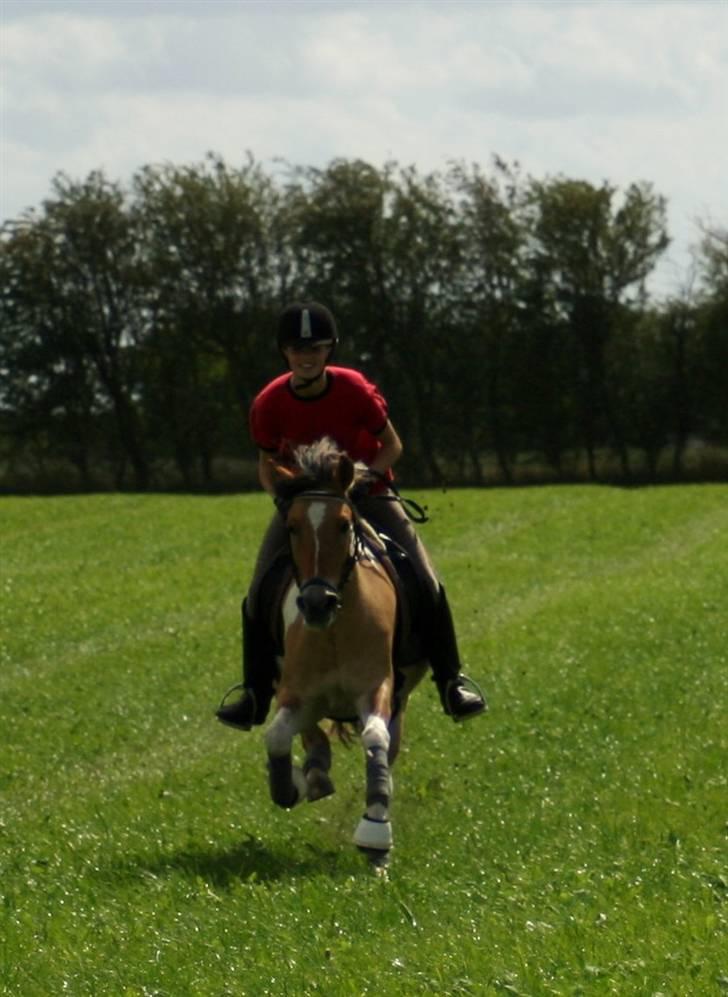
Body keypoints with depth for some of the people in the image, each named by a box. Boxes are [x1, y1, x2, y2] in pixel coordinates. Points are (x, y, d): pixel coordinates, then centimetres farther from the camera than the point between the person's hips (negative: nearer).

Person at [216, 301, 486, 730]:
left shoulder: (355, 390, -21)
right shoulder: (269, 404, -16)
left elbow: (392, 446, -8)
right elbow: (267, 464, 0)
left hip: (366, 497, -1)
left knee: (426, 583, -16)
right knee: (258, 596, -10)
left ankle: (452, 681, 0)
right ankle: (256, 694, 8)